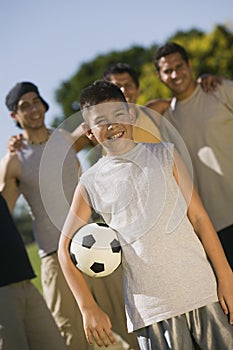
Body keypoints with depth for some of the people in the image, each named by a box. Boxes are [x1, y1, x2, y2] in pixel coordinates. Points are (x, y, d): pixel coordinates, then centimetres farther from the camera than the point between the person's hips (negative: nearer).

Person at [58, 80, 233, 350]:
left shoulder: (164, 155, 7)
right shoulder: (91, 184, 4)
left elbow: (199, 218, 5)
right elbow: (66, 246, 8)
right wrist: (88, 309, 2)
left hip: (202, 290, 1)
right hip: (150, 308, -1)